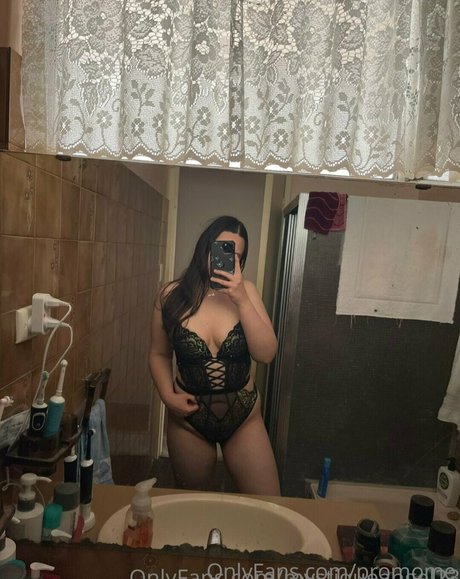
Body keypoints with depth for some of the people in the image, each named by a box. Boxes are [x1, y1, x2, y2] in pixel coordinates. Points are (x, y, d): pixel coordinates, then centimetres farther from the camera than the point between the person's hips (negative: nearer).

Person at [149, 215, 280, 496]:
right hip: (188, 421, 1)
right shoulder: (171, 295, -9)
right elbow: (159, 354, 2)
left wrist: (242, 300, -24)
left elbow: (266, 354, -16)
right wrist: (168, 396, -13)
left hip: (244, 419, 0)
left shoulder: (246, 291, -9)